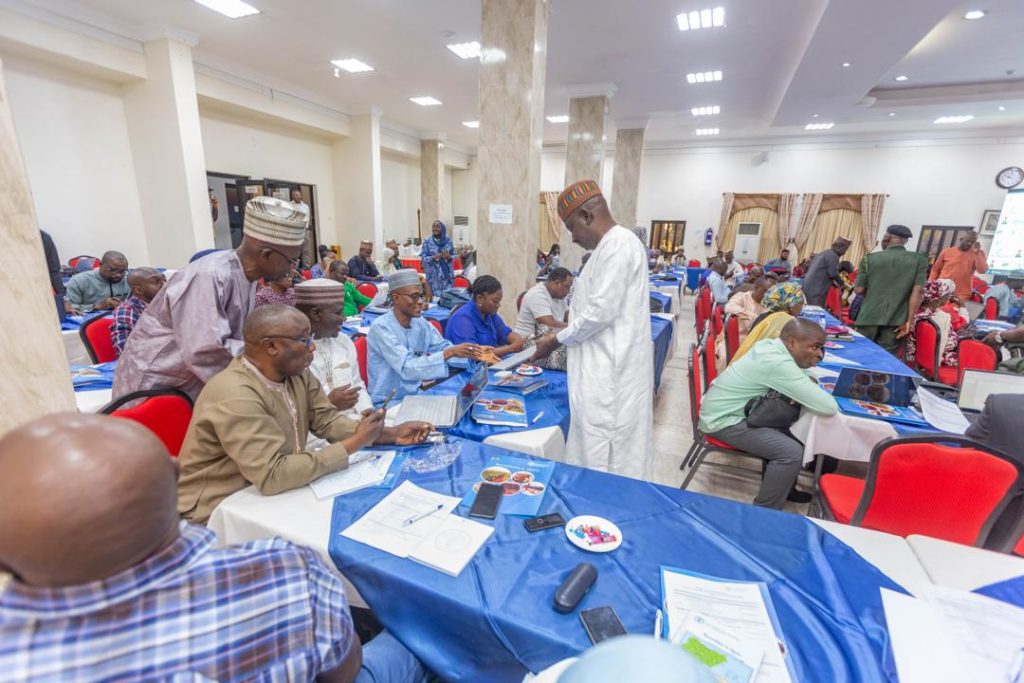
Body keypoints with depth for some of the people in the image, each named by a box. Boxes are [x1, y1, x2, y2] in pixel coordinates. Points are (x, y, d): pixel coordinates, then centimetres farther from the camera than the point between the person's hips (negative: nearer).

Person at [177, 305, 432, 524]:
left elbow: (327, 420, -1)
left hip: (267, 492, 7)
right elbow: (272, 476, -33)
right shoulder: (235, 396, -28)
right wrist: (354, 444, -28)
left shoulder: (296, 372, -4)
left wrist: (390, 434, -12)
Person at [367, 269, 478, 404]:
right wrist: (449, 353, -32)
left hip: (414, 395, 7)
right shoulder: (381, 327, -18)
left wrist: (473, 353, -20)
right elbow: (406, 368, -26)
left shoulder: (421, 323, 3)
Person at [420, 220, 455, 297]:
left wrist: (449, 257, -11)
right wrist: (434, 257, -19)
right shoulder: (427, 241, -2)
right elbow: (423, 258, -2)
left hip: (447, 274, 3)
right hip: (433, 274, -2)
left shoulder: (448, 240, 5)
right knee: (436, 295, -5)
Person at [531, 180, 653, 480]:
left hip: (611, 371, -10)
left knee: (604, 458, 1)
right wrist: (560, 336, 14)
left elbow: (602, 311, -21)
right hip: (605, 367, 10)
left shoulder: (619, 243, -16)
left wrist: (556, 340, -9)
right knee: (597, 449, 17)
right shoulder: (610, 246, 16)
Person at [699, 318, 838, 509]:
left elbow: (798, 376, 15)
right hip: (723, 420, -10)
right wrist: (811, 385, -5)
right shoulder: (778, 363, -28)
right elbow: (829, 407, -26)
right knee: (792, 452, -17)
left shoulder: (771, 346, 0)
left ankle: (783, 487, 31)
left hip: (727, 409, 10)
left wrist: (807, 382, -8)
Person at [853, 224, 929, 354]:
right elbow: (917, 292, -6)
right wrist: (908, 321, -3)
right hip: (896, 320, 1)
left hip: (869, 316, -1)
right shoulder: (919, 260, 0)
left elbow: (859, 289, -2)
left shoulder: (870, 258, -3)